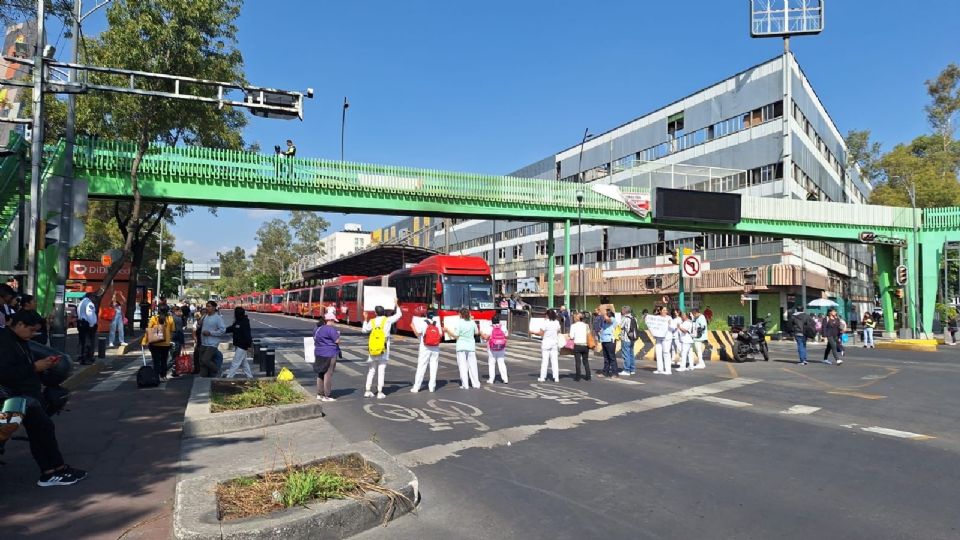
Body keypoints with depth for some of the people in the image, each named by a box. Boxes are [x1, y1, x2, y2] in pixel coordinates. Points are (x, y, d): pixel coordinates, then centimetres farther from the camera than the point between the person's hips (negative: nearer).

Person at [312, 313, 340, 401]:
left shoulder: (318, 329, 12)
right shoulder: (331, 329, -15)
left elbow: (315, 341, 19)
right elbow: (337, 341, -14)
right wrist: (338, 334, 2)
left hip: (319, 354, 9)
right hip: (329, 355, -9)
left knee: (321, 374, 15)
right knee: (328, 374, -4)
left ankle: (319, 394, 21)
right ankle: (327, 396, -2)